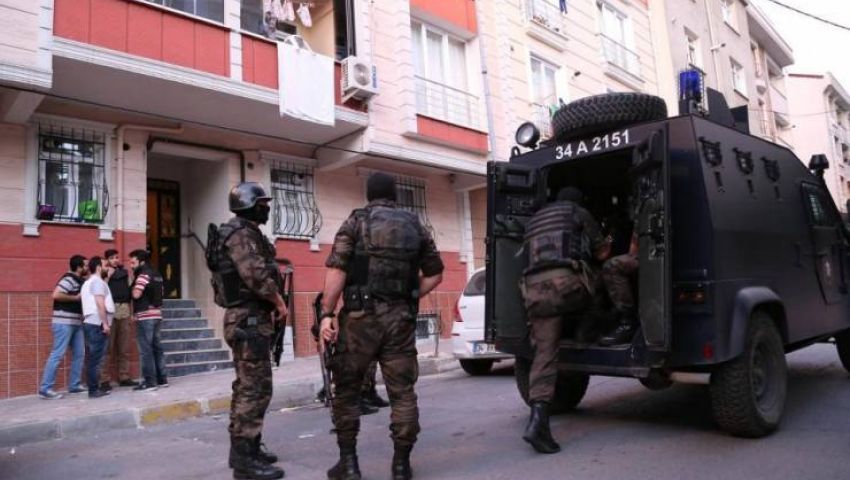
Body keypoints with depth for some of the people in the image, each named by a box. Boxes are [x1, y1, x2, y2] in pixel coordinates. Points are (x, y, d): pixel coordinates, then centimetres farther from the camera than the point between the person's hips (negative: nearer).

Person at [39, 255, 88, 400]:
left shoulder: (79, 281, 14)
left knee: (79, 353, 10)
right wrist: (75, 297, -18)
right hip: (64, 323, -10)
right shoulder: (68, 279, -14)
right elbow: (56, 295, -28)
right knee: (58, 354, -9)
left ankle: (74, 385, 18)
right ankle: (45, 389, -4)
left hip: (76, 323, 10)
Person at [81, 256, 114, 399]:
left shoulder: (88, 282, 24)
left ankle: (93, 388, 13)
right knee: (96, 358, -8)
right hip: (97, 324, -10)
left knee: (92, 358, 10)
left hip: (90, 323, 10)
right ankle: (94, 390, -7)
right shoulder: (97, 281, -8)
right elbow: (100, 304, -17)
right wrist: (105, 323, -18)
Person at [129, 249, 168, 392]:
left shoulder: (143, 275, -11)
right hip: (156, 315, 9)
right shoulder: (157, 275, 16)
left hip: (145, 317, -9)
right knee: (157, 348, 11)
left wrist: (133, 287, -1)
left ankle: (149, 382, -4)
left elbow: (136, 294, -20)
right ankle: (162, 379, 14)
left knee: (146, 350, -5)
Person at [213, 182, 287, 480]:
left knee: (247, 387, 17)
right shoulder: (242, 234, -14)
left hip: (249, 318, 11)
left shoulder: (245, 234, 19)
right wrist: (279, 302, -13)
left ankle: (245, 448, 27)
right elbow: (256, 274, -26)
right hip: (249, 320, -11)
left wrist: (270, 304, 13)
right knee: (255, 389, -8)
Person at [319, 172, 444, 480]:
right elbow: (435, 273, 13)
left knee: (347, 389, 10)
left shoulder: (356, 222, 3)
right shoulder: (415, 226, 13)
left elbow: (337, 270, -9)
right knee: (402, 391, 8)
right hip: (401, 317, 3)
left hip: (361, 315, -2)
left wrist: (327, 313, -7)